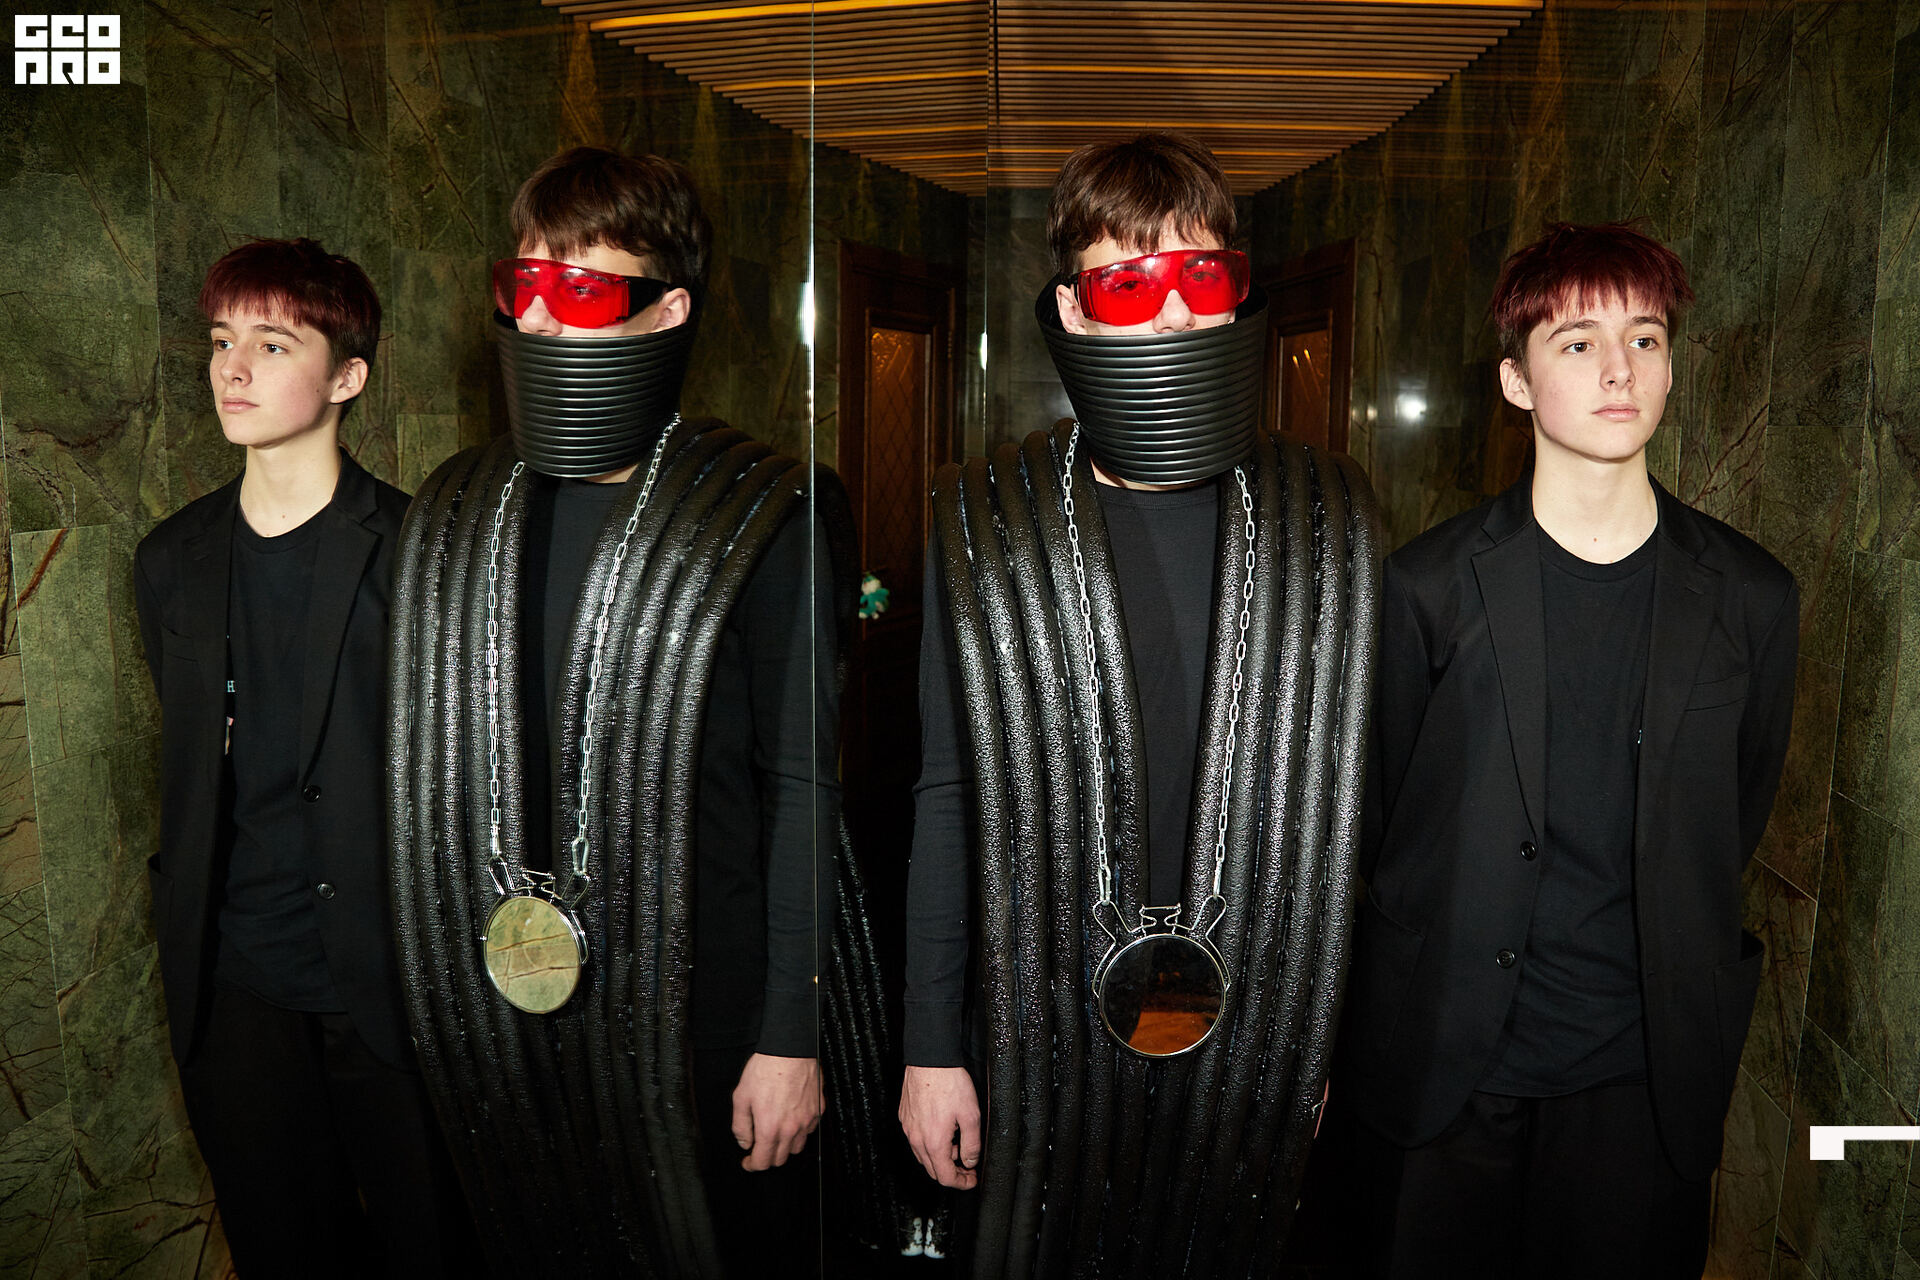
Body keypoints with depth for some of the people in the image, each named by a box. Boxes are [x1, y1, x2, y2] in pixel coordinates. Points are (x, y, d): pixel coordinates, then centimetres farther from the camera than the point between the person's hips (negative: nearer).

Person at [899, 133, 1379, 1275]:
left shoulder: (1336, 521, -1)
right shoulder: (987, 526, -6)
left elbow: (1366, 782, 4)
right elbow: (949, 798, -3)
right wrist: (933, 1047, -1)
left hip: (1259, 1026, 2)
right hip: (1048, 1037, -1)